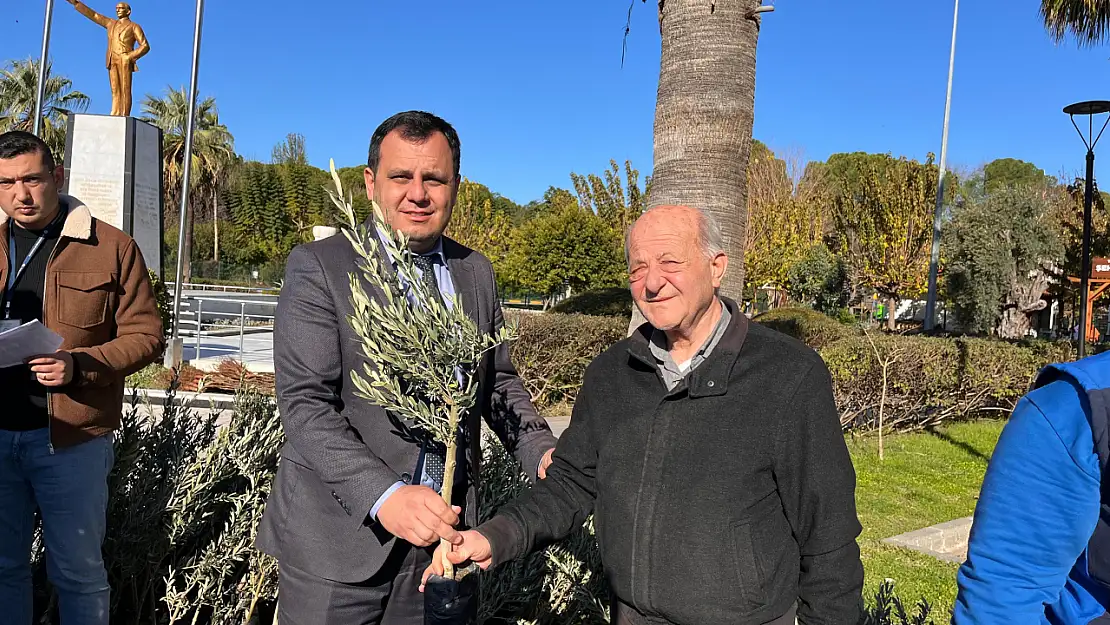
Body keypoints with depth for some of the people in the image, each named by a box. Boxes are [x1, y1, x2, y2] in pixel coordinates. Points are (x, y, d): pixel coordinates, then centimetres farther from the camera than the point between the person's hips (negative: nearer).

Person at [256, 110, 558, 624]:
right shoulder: (318, 267, -9)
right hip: (338, 540, -4)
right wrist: (383, 496, -28)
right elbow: (304, 405, -16)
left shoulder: (477, 274, 6)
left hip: (441, 529, 4)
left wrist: (543, 452, -4)